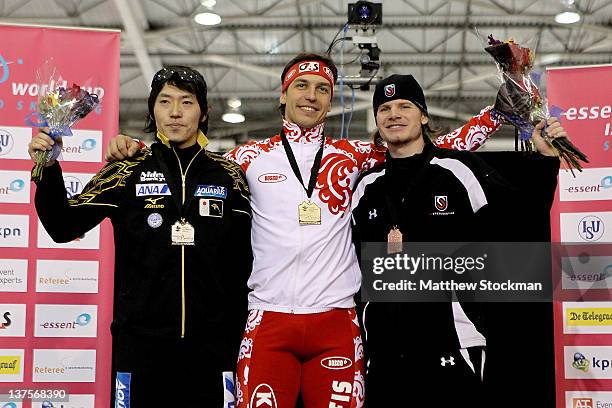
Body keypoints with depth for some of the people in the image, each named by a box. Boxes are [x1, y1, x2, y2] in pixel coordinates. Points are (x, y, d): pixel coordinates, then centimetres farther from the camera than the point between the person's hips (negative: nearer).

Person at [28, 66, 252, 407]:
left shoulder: (228, 176, 5)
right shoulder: (128, 173, 3)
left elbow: (241, 263, 8)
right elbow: (64, 227, 2)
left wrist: (234, 337, 6)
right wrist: (49, 170, -13)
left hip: (209, 343, 1)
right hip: (141, 342, 0)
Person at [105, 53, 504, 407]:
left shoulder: (353, 155, 12)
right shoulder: (252, 156, 12)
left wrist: (501, 109, 8)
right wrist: (133, 149, 6)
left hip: (335, 321, 1)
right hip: (269, 320, 0)